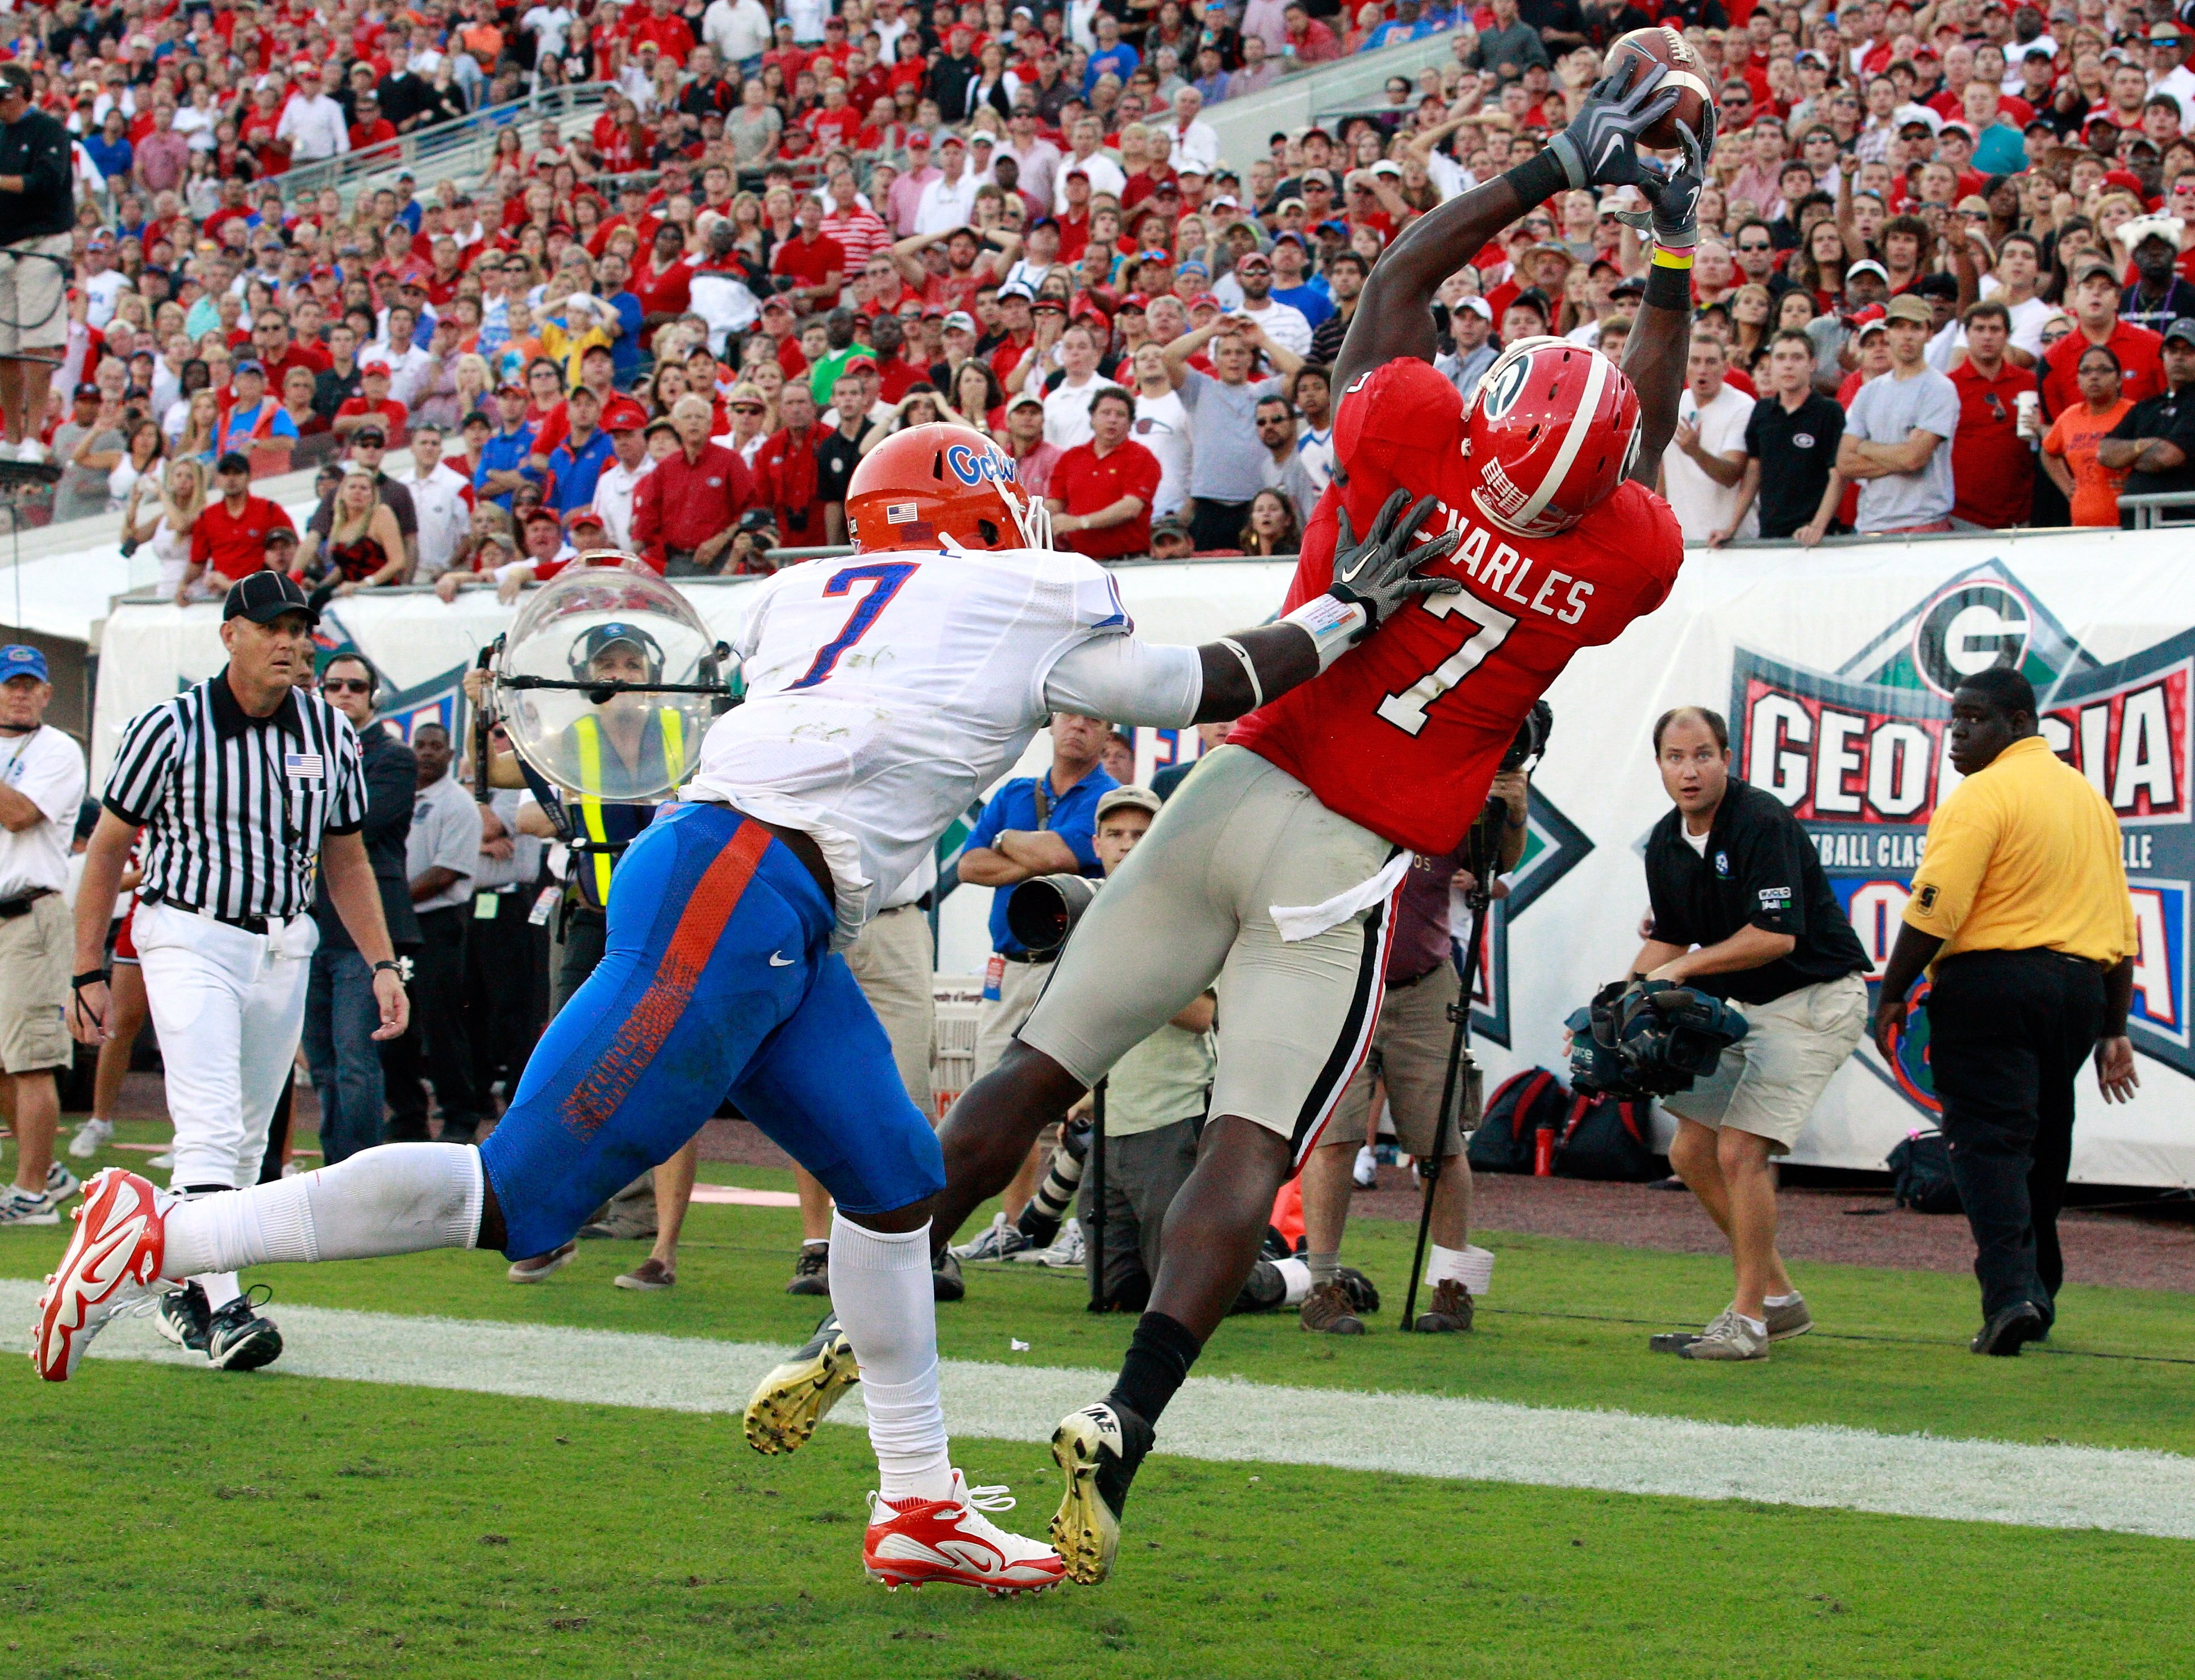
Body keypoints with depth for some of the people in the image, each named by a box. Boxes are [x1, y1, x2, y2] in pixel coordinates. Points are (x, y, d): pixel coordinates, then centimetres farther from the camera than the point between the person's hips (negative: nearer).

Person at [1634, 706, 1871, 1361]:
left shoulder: (1762, 822, -20)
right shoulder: (1666, 844, 5)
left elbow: (1777, 935, -25)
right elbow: (1668, 938, 18)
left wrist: (1683, 969, -20)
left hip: (1815, 1000, -9)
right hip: (1743, 1007, 9)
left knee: (1740, 1151, -18)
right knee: (1692, 1153, 7)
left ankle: (1747, 1319, -10)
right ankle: (1779, 1297, 18)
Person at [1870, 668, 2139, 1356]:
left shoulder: (1983, 796, -8)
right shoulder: (2090, 798, 18)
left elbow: (1934, 910, -16)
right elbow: (2120, 931, 19)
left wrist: (1892, 995, -8)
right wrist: (2113, 1033, 21)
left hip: (1990, 981, -7)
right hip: (2079, 987, 7)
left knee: (1989, 1141, -9)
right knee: (2043, 1146, 17)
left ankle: (2010, 1290, -23)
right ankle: (2038, 1290, 23)